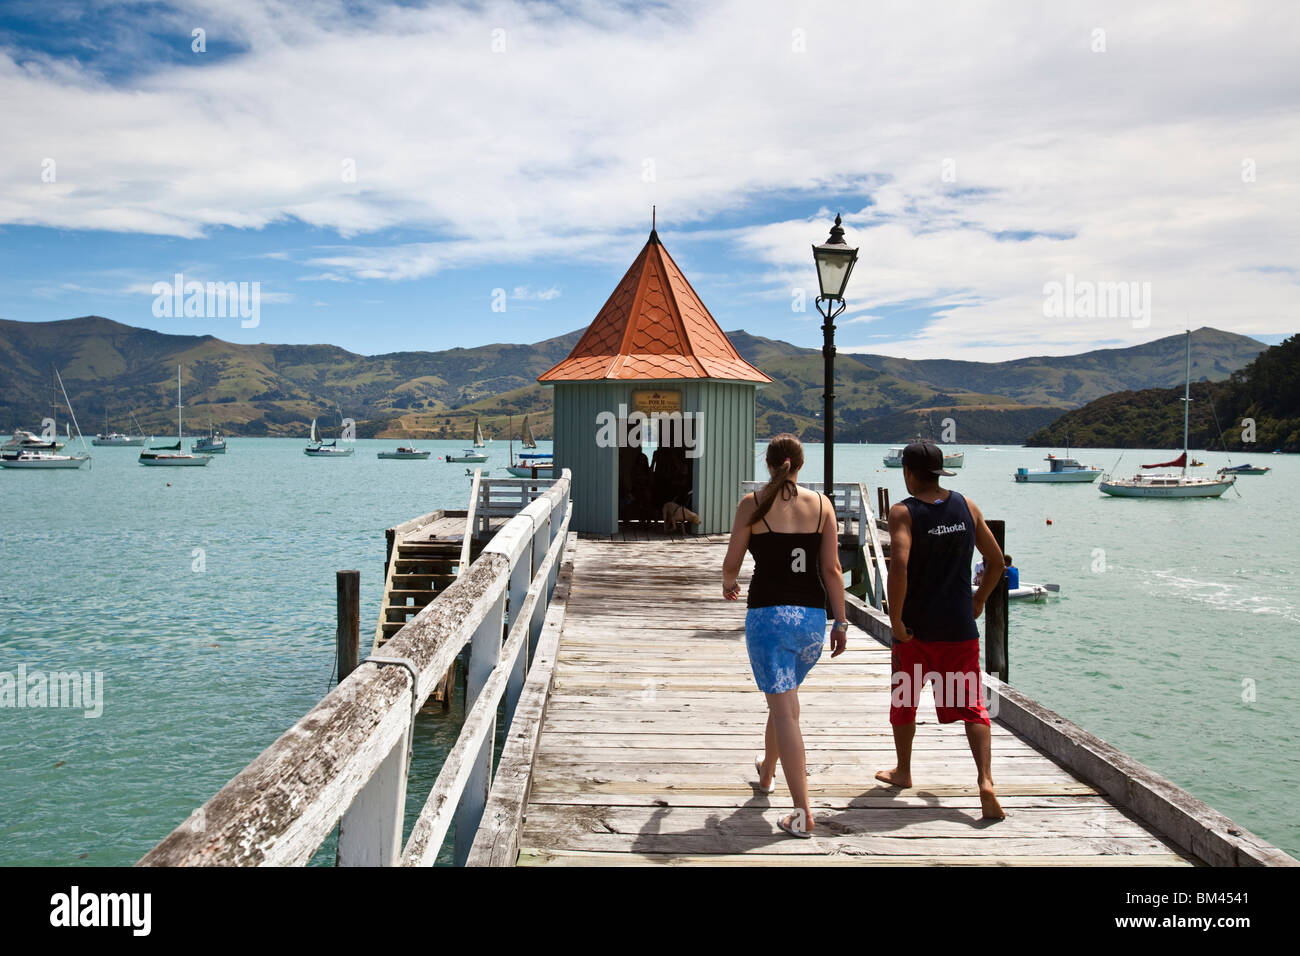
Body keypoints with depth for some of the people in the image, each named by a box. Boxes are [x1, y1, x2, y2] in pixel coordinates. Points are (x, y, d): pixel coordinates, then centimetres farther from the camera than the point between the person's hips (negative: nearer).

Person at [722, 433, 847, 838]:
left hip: (768, 614, -4)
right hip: (812, 617, 4)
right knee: (784, 696, 25)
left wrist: (729, 584, 23)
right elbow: (831, 569, 1)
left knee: (784, 709, -3)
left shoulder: (753, 504, -3)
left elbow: (732, 562, 1)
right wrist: (841, 622, 6)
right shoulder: (821, 504, 3)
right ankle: (767, 770, 47)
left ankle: (803, 814, -8)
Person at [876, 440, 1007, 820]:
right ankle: (986, 781, -13)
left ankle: (903, 772, 33)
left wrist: (896, 620, -18)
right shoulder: (967, 507, 3)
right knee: (972, 706, 3)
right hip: (960, 627, 3)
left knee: (903, 700, 18)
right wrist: (978, 601, 20)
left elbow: (899, 565, -26)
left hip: (915, 628, -2)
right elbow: (996, 560, 8)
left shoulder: (904, 512, -11)